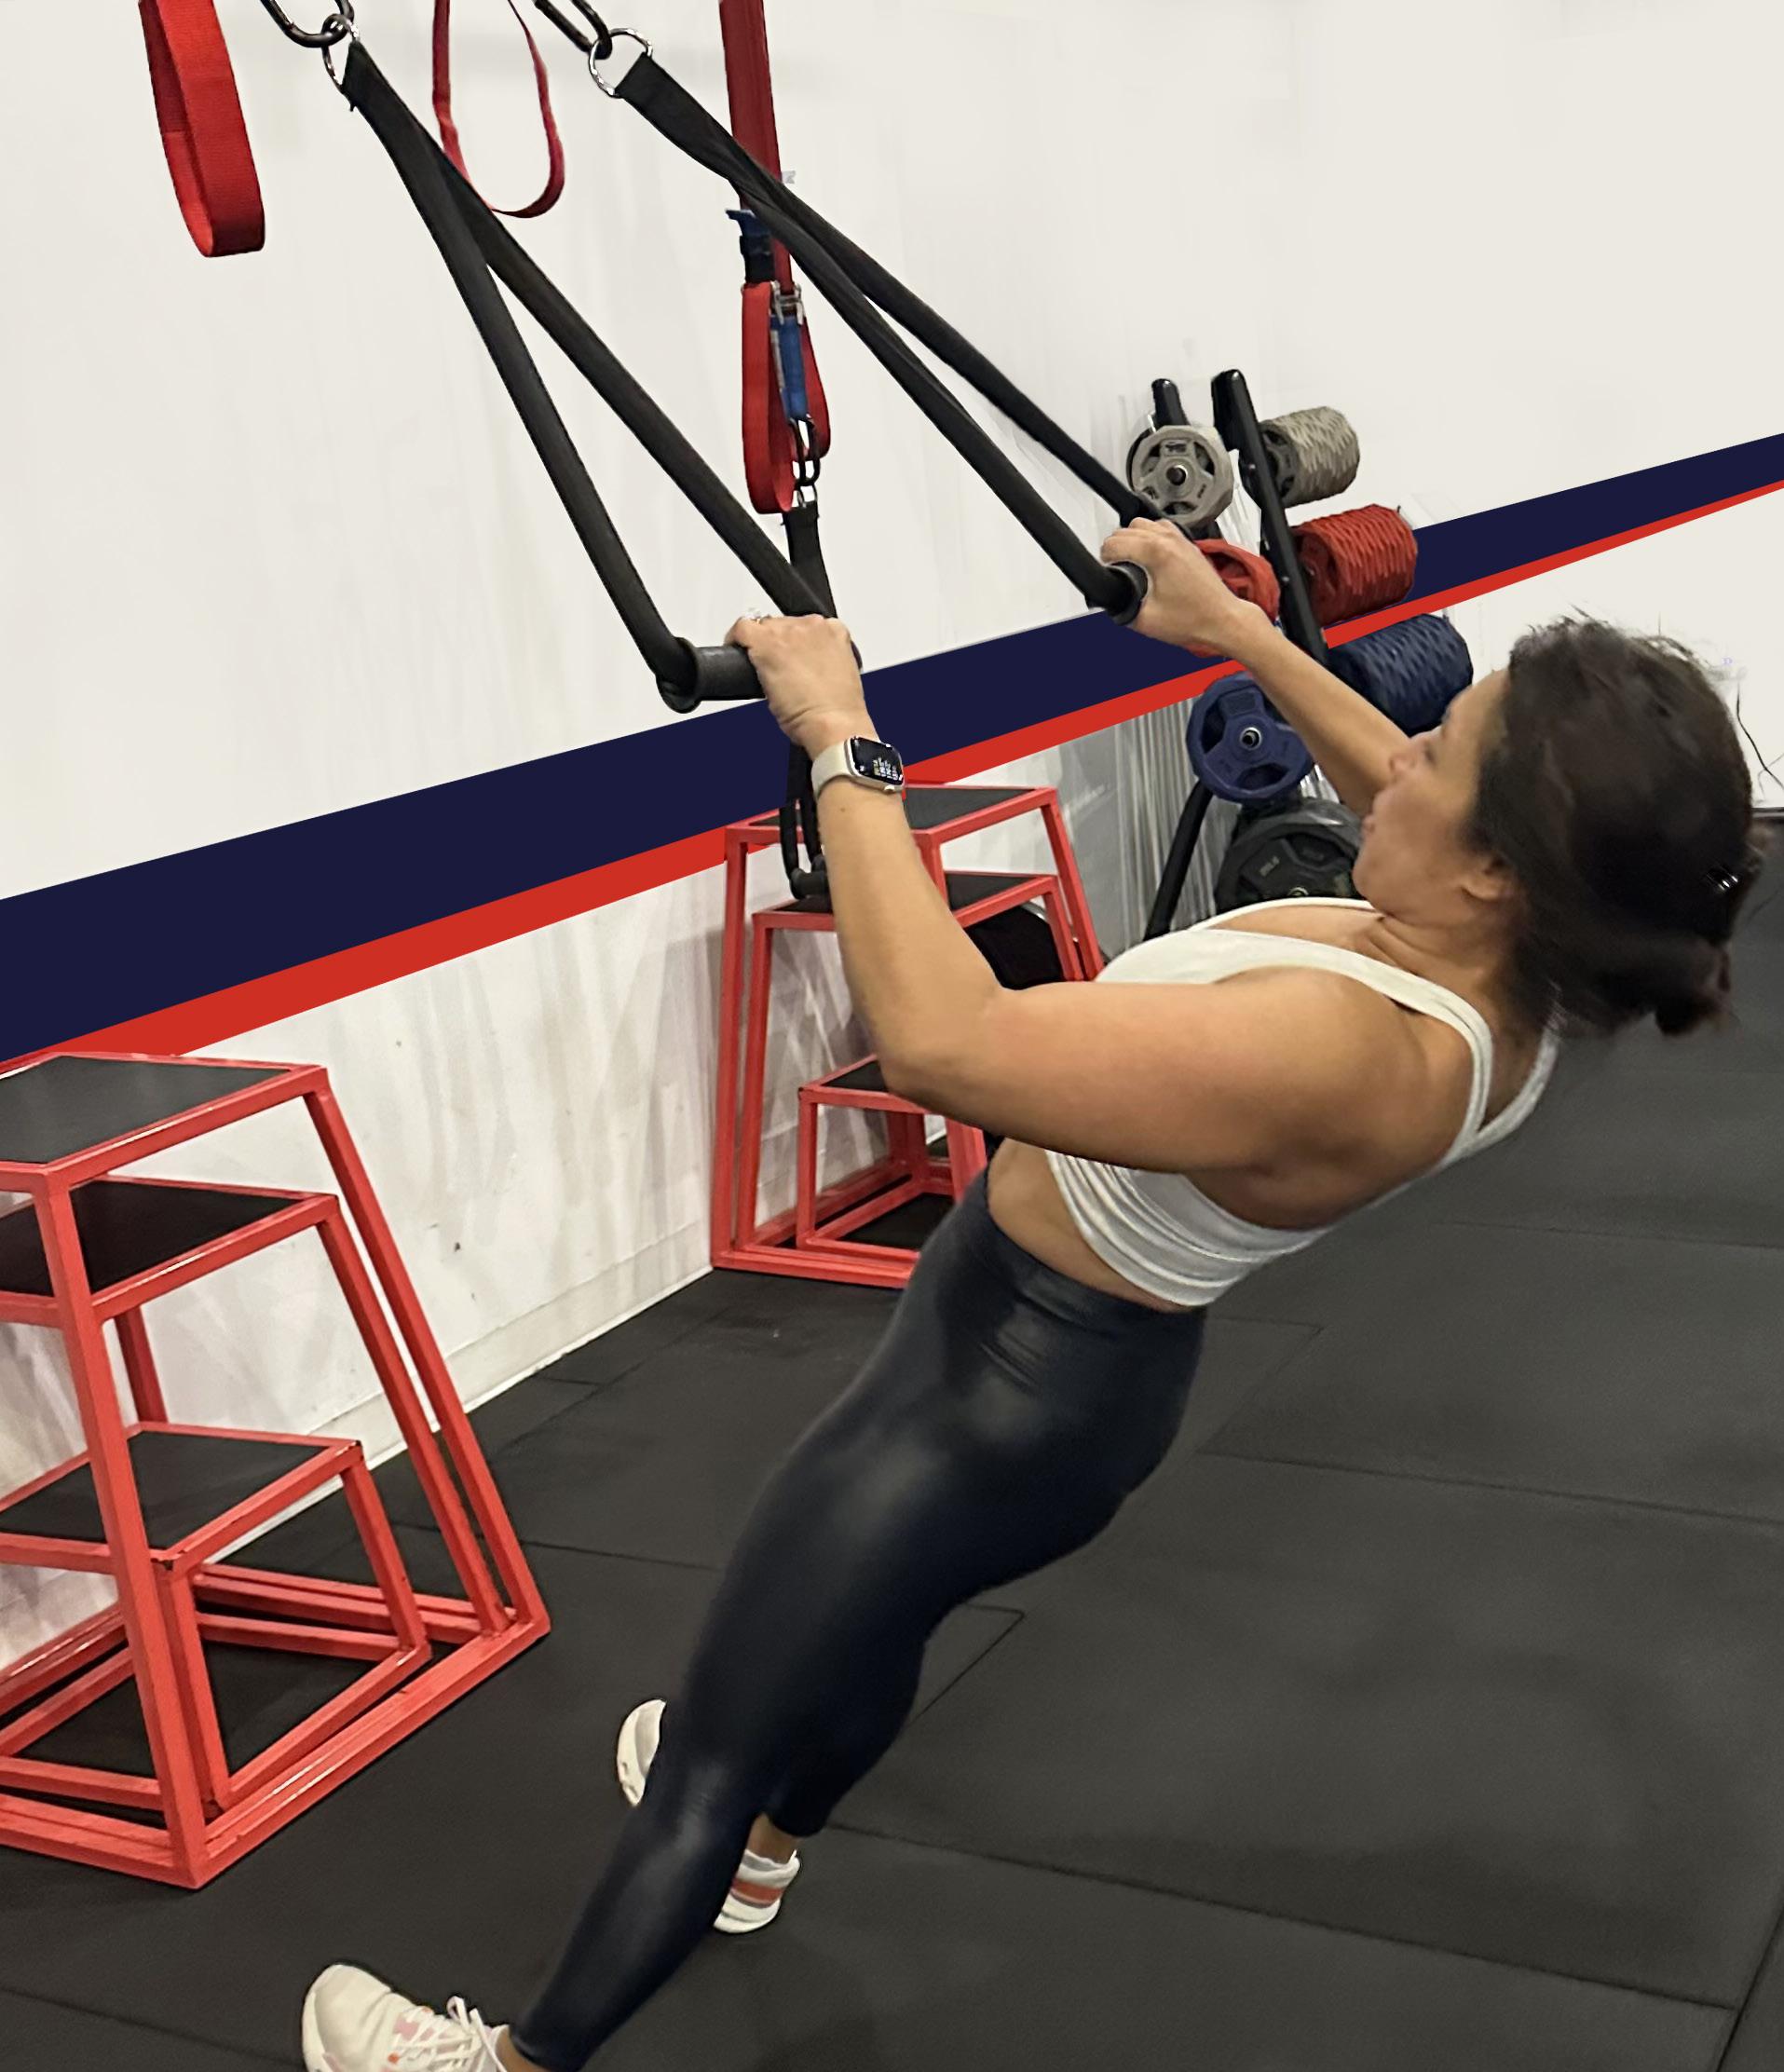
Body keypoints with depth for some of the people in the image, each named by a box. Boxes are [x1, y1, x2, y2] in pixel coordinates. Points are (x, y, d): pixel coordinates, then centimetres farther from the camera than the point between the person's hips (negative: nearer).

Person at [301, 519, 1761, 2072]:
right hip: (1081, 1359, 10)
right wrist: (1233, 631, 13)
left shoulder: (1340, 1054, -40)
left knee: (710, 1745, 9)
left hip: (1010, 1388, -10)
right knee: (871, 1611, 37)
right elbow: (1417, 811, 12)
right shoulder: (1499, 984, -12)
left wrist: (844, 743, -36)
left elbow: (946, 1041, -45)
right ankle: (764, 1851, 66)